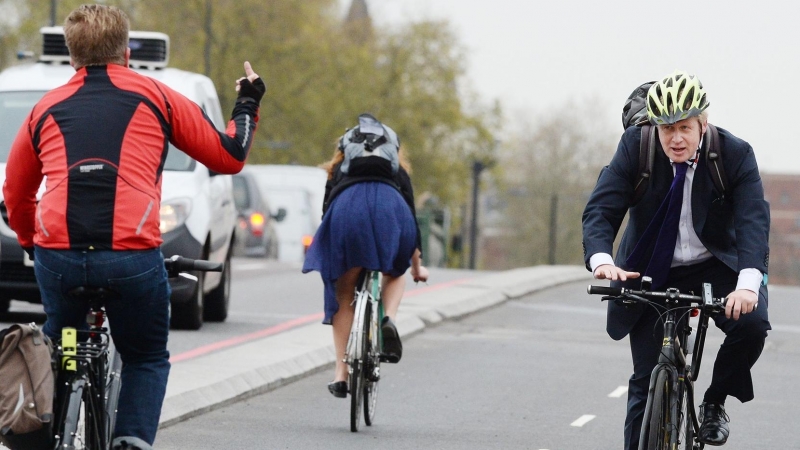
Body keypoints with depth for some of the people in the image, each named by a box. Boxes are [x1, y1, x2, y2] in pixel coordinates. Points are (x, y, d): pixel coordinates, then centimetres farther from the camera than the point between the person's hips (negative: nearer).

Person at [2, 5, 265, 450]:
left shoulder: (47, 107, 20)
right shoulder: (155, 97, 13)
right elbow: (229, 157, 18)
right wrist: (248, 106, 36)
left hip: (57, 257, 2)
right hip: (132, 256, -2)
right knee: (147, 359, 18)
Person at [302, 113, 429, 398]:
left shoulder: (339, 168, 38)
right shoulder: (397, 169, 38)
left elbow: (326, 210, 35)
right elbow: (411, 214, 39)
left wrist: (326, 261, 45)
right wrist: (417, 265, 47)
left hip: (346, 208, 0)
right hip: (389, 207, 0)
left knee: (343, 297, 12)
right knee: (394, 272, 30)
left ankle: (341, 374, 7)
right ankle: (389, 320, 0)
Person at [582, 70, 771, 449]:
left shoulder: (735, 154, -16)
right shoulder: (635, 146, -14)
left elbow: (753, 220, -26)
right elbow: (600, 209, -19)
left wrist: (748, 283, -44)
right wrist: (601, 259, -41)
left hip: (715, 266, 0)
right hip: (651, 273, 0)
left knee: (751, 324, -28)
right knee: (646, 383, -5)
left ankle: (714, 403, -1)